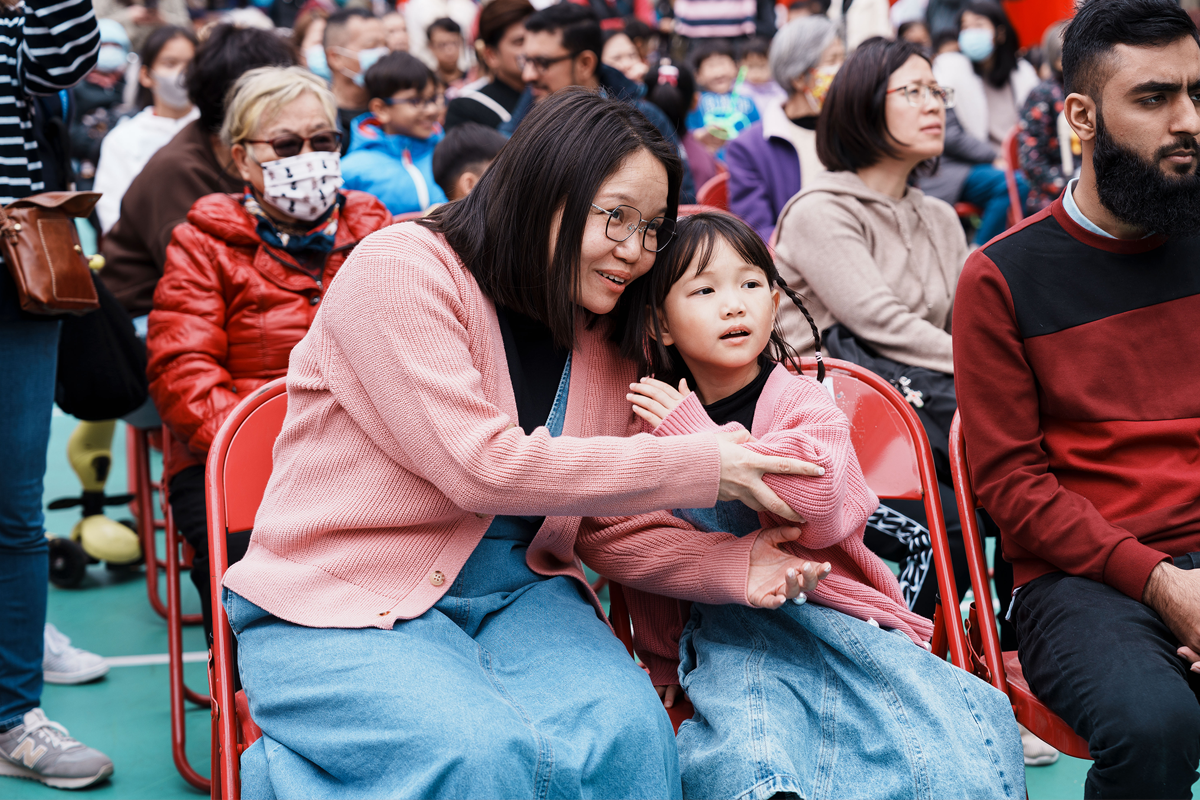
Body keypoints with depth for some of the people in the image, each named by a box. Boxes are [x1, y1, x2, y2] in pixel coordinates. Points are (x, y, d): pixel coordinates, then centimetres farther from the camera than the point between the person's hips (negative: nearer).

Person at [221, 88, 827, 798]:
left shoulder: (608, 337, 8)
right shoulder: (401, 270, -12)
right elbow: (486, 466, -22)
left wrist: (732, 564, -12)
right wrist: (702, 464, -19)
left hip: (516, 591, 5)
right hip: (348, 604, -5)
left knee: (629, 734, -24)